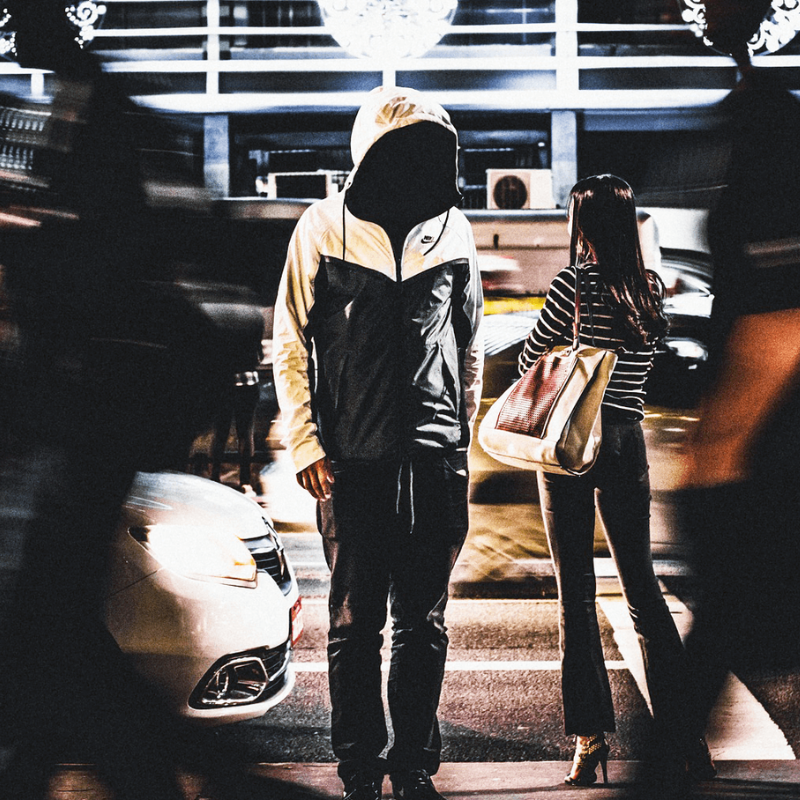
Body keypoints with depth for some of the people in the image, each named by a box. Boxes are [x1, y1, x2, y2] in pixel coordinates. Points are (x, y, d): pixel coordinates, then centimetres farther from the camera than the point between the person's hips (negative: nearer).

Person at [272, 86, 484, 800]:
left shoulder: (453, 230, 9)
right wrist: (306, 444, -3)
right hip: (354, 460, -2)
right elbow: (290, 344, 3)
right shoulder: (326, 227, 0)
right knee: (356, 620, 3)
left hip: (435, 458, 2)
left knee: (423, 621, 6)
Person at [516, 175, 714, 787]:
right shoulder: (652, 290, 5)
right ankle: (680, 726, 10)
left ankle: (591, 734, 1)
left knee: (576, 589, 1)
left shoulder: (573, 284, -11)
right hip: (629, 439, 4)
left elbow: (532, 359, -2)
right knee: (640, 581, 12)